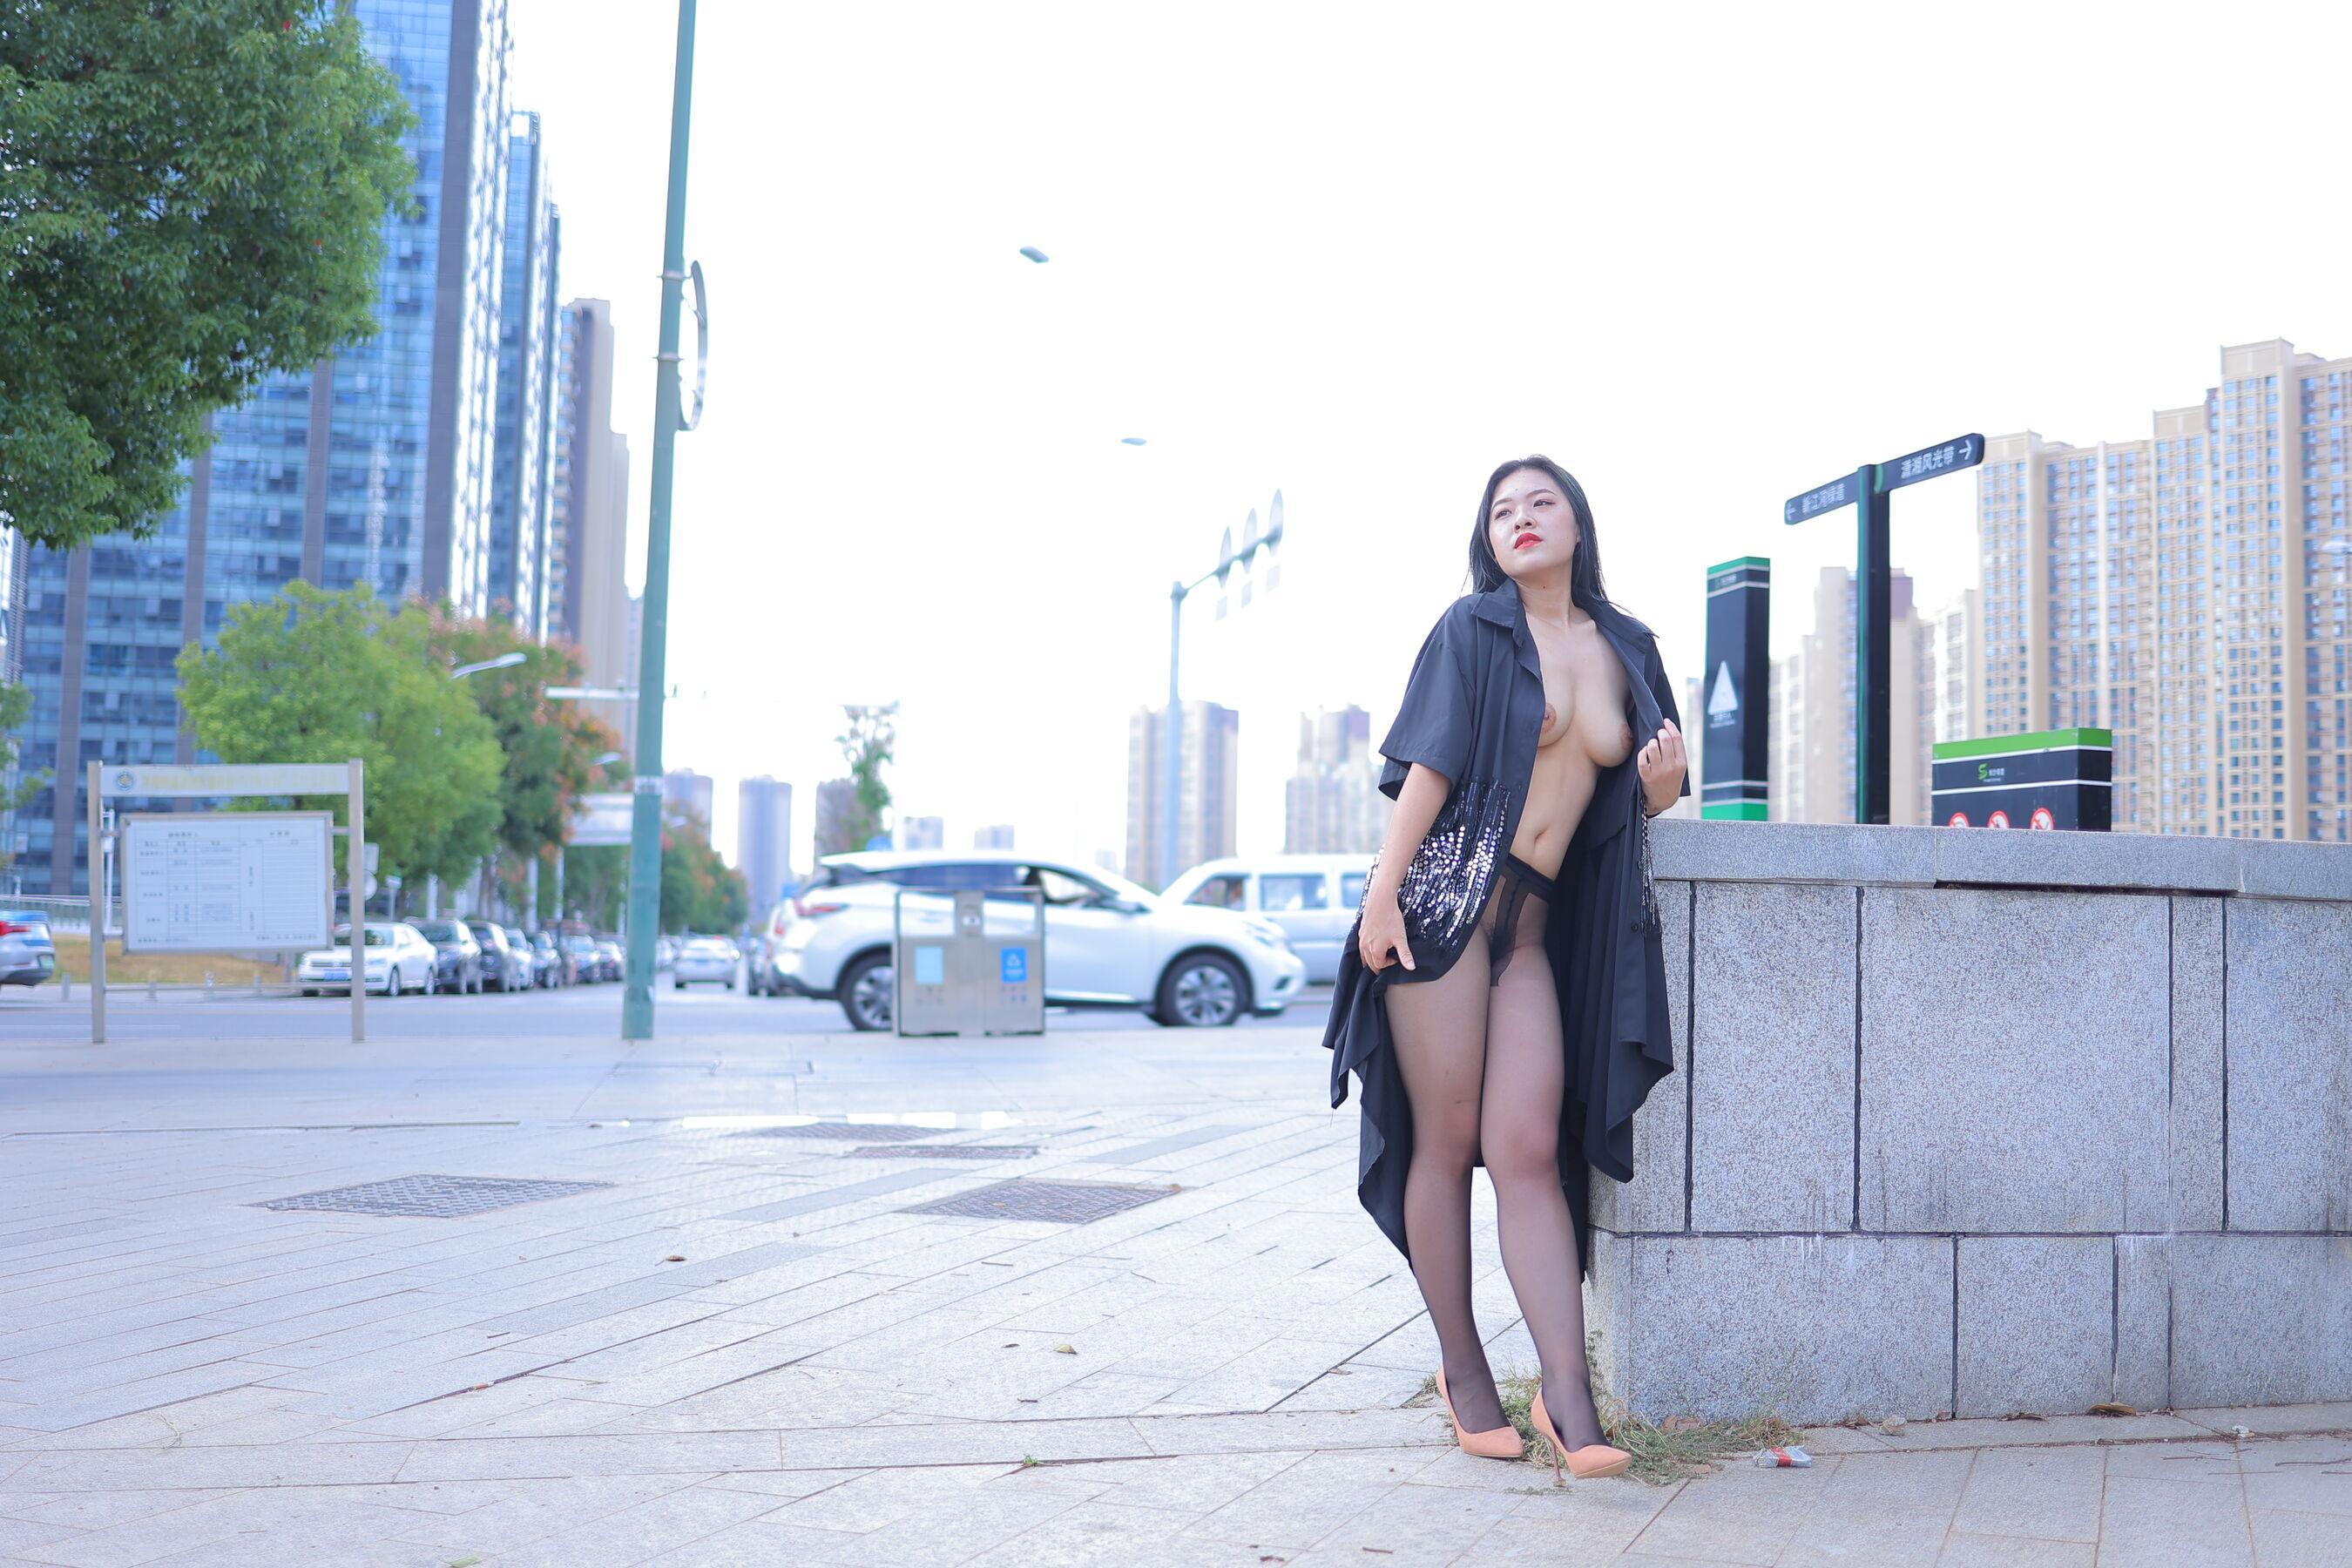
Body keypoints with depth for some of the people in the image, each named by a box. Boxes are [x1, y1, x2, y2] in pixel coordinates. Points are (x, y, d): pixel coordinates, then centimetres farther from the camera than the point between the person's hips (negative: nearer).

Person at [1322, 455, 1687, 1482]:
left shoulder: (1624, 649, 15)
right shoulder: (1473, 629, 3)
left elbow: (1644, 798, 21)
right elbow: (1429, 764, -5)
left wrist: (1664, 780, -3)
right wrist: (1381, 892, -13)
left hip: (1537, 925, 3)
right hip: (1446, 897, -3)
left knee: (1530, 1149, -4)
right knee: (1447, 1140, 0)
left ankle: (1566, 1393, -6)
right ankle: (1461, 1368, 12)